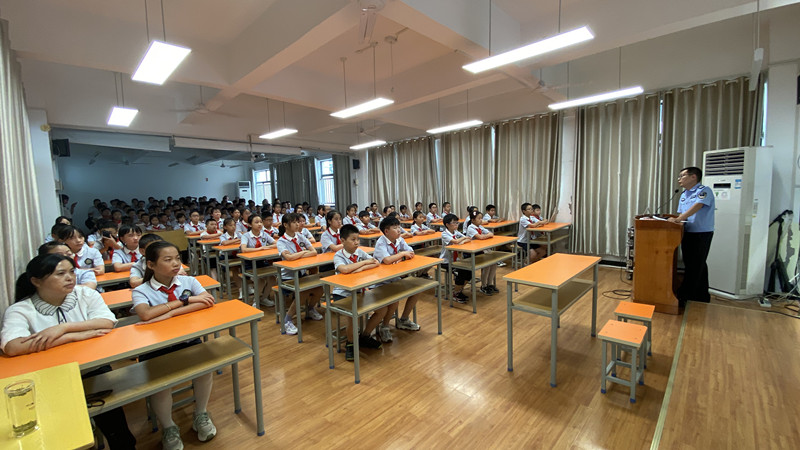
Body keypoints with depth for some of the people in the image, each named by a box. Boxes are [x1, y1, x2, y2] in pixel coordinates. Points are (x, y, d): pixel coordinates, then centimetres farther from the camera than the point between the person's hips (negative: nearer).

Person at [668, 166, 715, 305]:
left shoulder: (704, 190, -10)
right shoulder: (684, 194, 15)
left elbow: (697, 207, -25)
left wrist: (678, 219, -34)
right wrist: (675, 219, -1)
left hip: (702, 234, -8)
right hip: (687, 233, 8)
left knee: (695, 267, -3)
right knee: (695, 265, 15)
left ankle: (682, 297, -1)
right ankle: (702, 296, 26)